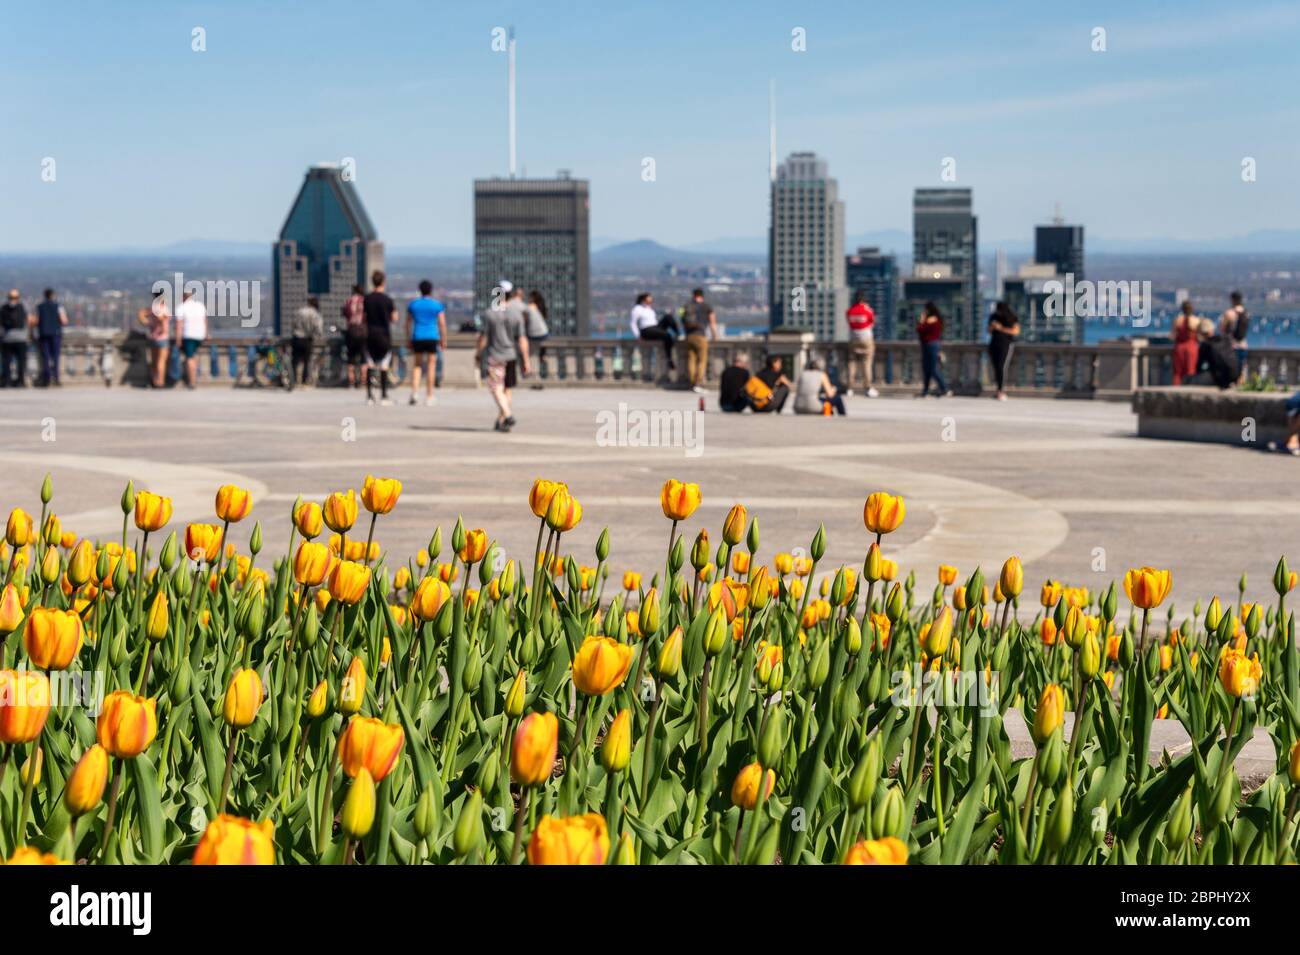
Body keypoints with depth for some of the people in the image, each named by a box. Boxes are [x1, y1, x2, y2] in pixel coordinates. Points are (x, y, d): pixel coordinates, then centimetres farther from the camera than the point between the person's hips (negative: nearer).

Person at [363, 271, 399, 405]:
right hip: (384, 334, -3)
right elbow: (394, 319, -4)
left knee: (370, 365, 8)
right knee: (384, 366, 2)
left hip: (370, 334, 3)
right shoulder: (388, 300, -9)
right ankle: (384, 396, 3)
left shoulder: (366, 299, 0)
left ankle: (369, 395, 5)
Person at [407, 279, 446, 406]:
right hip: (432, 338, -2)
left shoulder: (413, 304, 7)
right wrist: (443, 340, 4)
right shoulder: (438, 305, -1)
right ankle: (429, 397, 4)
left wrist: (409, 340, 16)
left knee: (417, 365, 15)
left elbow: (408, 323, 10)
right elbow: (442, 324, -3)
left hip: (417, 338, 2)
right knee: (431, 366, 5)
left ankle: (414, 391, -4)